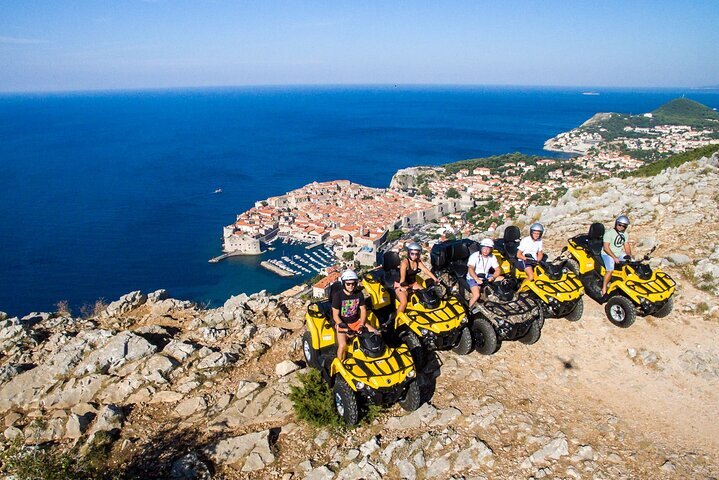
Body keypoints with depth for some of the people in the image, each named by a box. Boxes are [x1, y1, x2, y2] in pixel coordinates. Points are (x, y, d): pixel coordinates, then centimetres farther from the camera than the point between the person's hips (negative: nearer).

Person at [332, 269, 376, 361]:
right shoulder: (338, 295, -14)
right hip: (342, 323, -4)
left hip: (356, 321, 5)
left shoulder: (359, 294, -1)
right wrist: (345, 328, -23)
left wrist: (362, 325, -12)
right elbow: (335, 315, -13)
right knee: (342, 345, -29)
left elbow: (363, 311, 3)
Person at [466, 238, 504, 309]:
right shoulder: (474, 256, -18)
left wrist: (492, 277, -24)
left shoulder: (492, 257, -2)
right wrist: (477, 279, -44)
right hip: (473, 278, -6)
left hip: (485, 277, 6)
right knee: (476, 295, -28)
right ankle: (469, 309, -6)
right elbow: (470, 269, -30)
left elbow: (498, 270, -3)